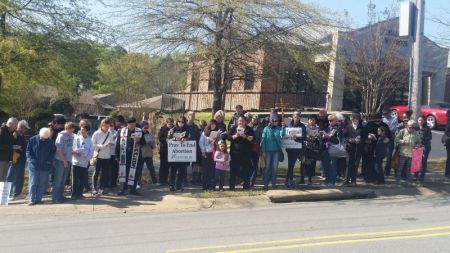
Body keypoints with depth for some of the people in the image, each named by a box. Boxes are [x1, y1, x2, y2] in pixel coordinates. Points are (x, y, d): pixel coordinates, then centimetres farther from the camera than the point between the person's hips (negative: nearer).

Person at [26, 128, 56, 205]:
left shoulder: (50, 142, 1)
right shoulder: (33, 140, -3)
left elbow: (53, 152, 7)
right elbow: (28, 150, 0)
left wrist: (49, 160, -7)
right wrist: (32, 159, -13)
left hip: (45, 167, 2)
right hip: (34, 166, -2)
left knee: (42, 184, 6)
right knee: (33, 183, 2)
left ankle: (38, 199, 15)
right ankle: (32, 199, 8)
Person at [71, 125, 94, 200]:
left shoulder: (89, 140, 3)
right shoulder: (76, 138, -1)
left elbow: (91, 151, 4)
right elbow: (72, 149, 0)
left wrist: (88, 158, -9)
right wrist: (74, 152, -19)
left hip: (84, 163, 2)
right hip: (76, 162, -2)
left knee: (82, 179, 8)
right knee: (75, 179, 0)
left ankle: (79, 193, 20)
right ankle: (74, 194, 8)